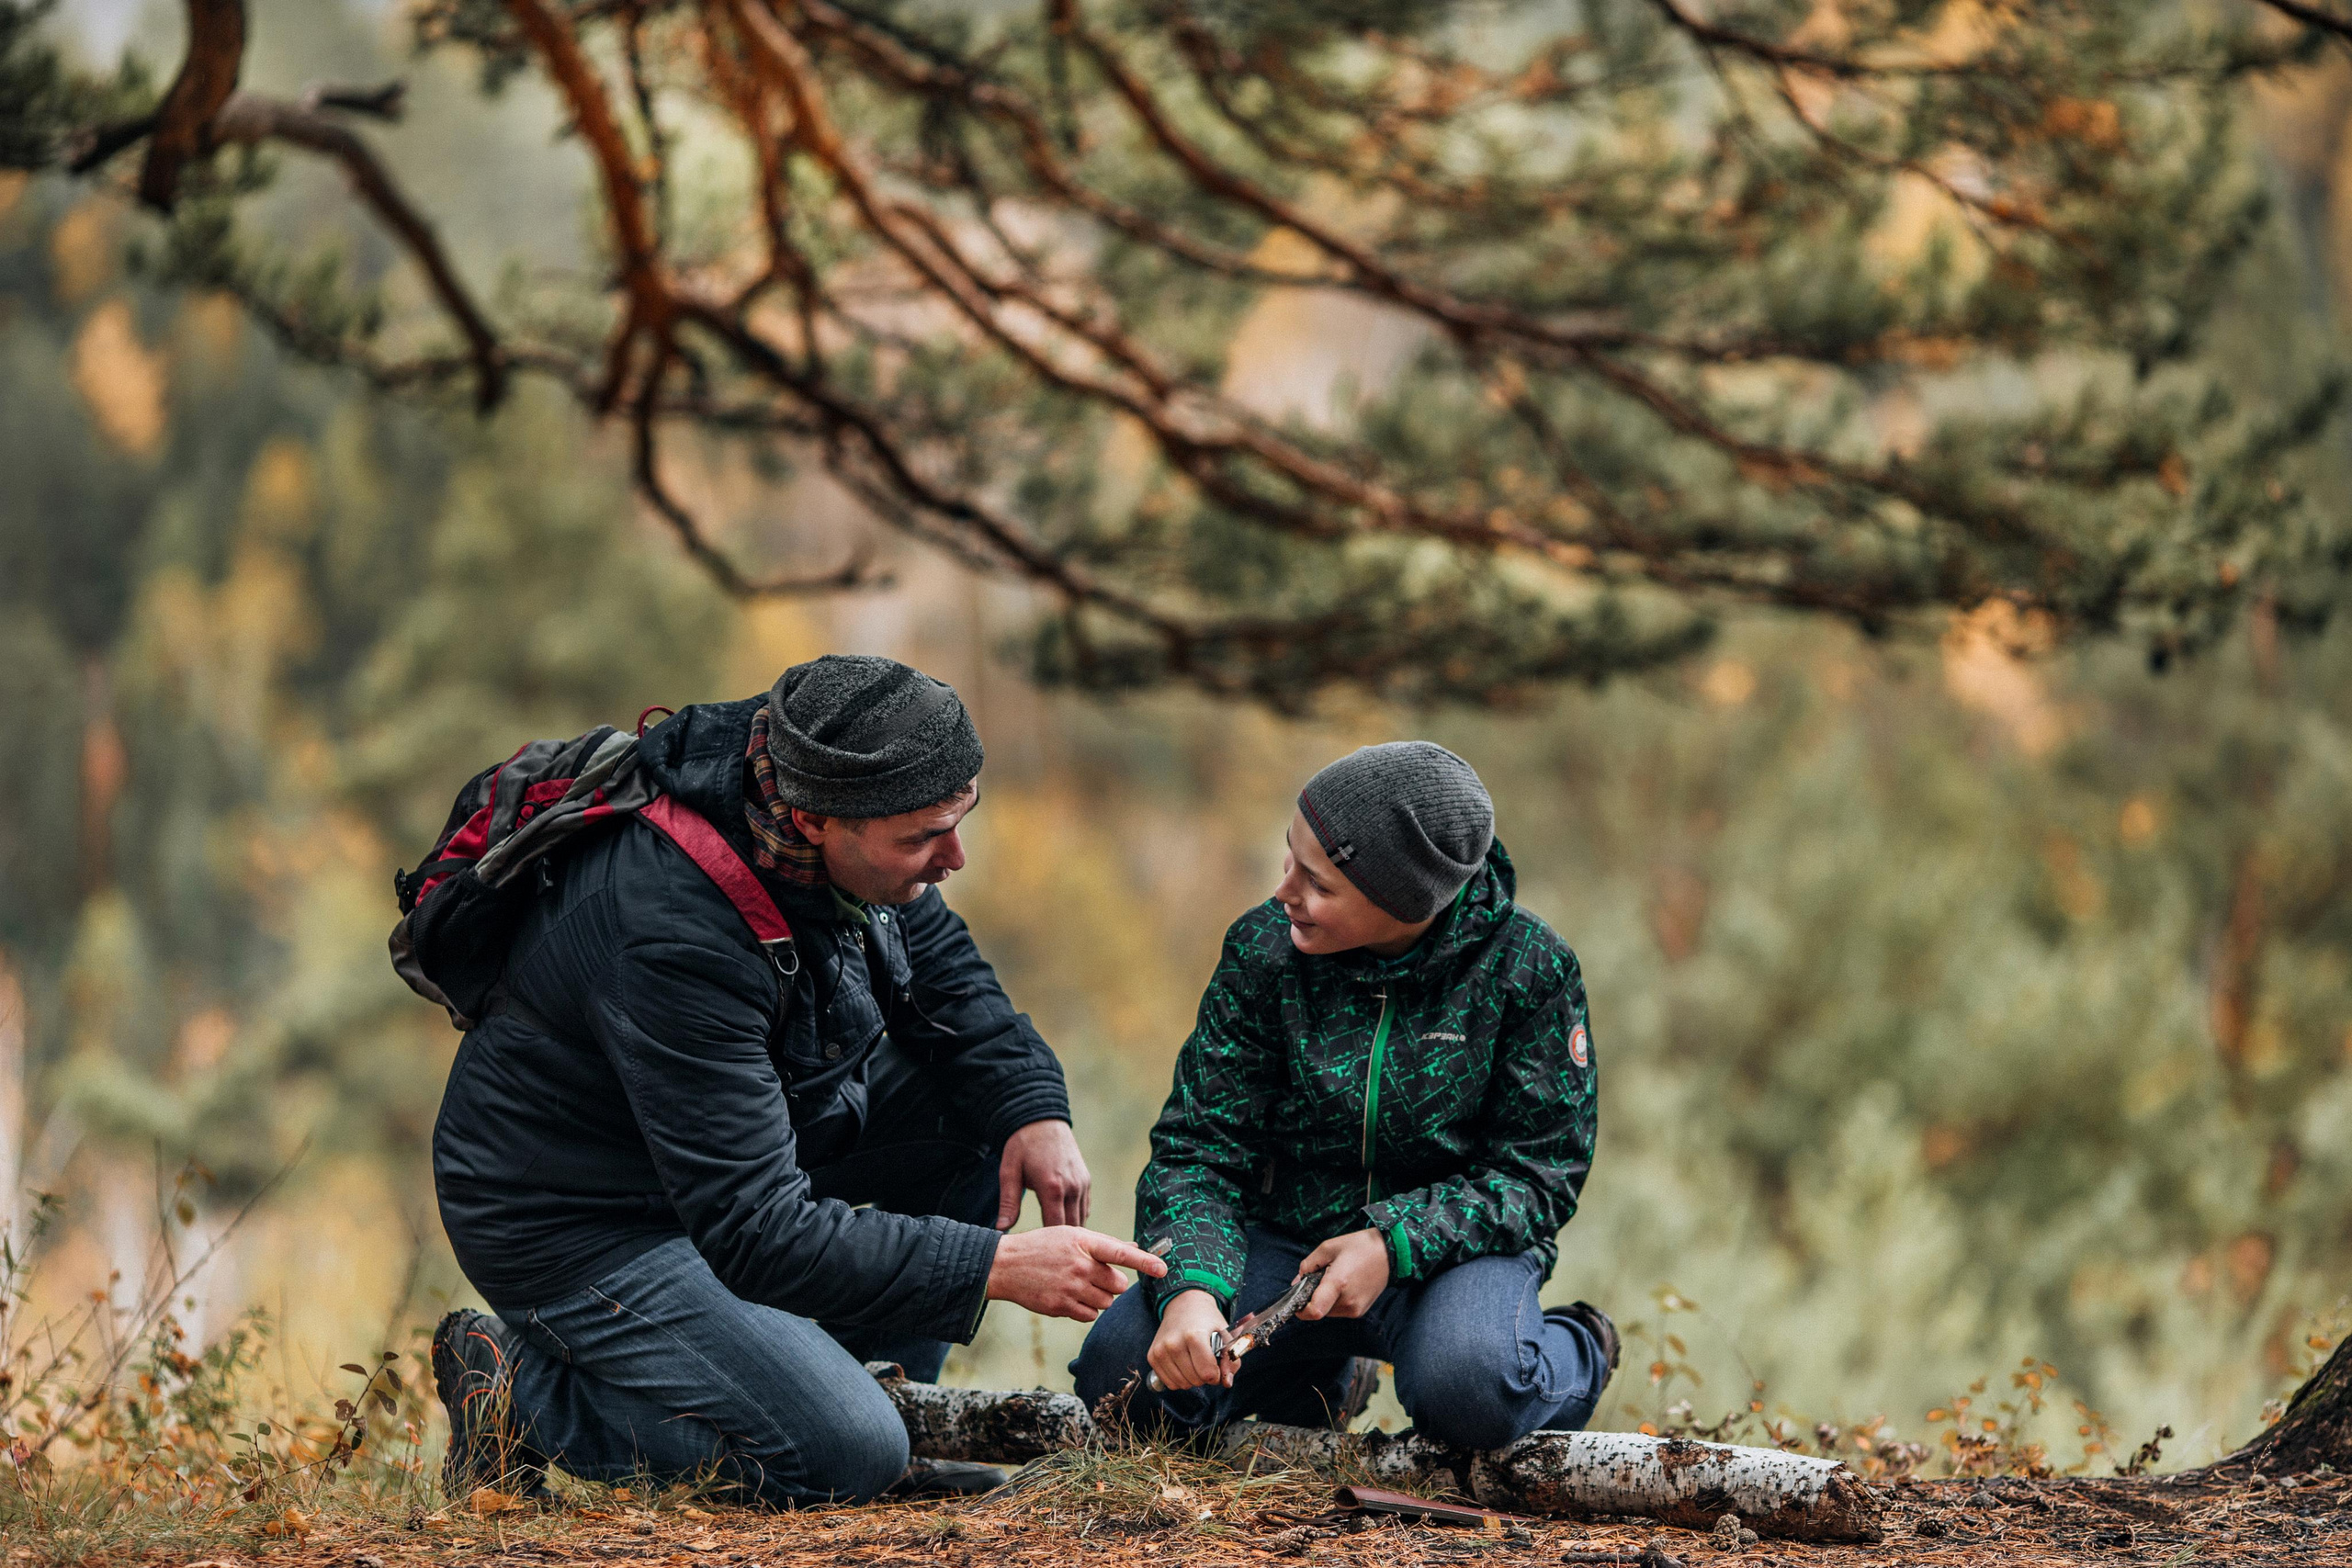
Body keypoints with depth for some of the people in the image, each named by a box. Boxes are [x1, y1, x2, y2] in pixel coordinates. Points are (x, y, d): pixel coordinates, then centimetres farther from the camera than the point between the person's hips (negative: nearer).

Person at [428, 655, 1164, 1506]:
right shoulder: (674, 939, -37)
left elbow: (938, 963, 7)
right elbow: (755, 1235, -35)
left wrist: (1034, 1112, -11)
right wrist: (997, 1266, -34)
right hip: (583, 1225, -9)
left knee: (986, 1091, -2)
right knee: (844, 1457, -21)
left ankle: (866, 1380, 6)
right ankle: (528, 1391, -3)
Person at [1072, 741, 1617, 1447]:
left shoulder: (1526, 967, -13)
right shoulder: (1264, 952, -8)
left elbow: (1539, 1170, -8)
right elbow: (1199, 1147, -7)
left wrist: (1396, 1244, -23)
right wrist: (1192, 1286, -28)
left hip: (1454, 1245, -4)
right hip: (1289, 1239, 4)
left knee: (1466, 1393, -37)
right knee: (1118, 1369, -18)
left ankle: (1575, 1357, 5)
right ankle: (1321, 1382, 17)